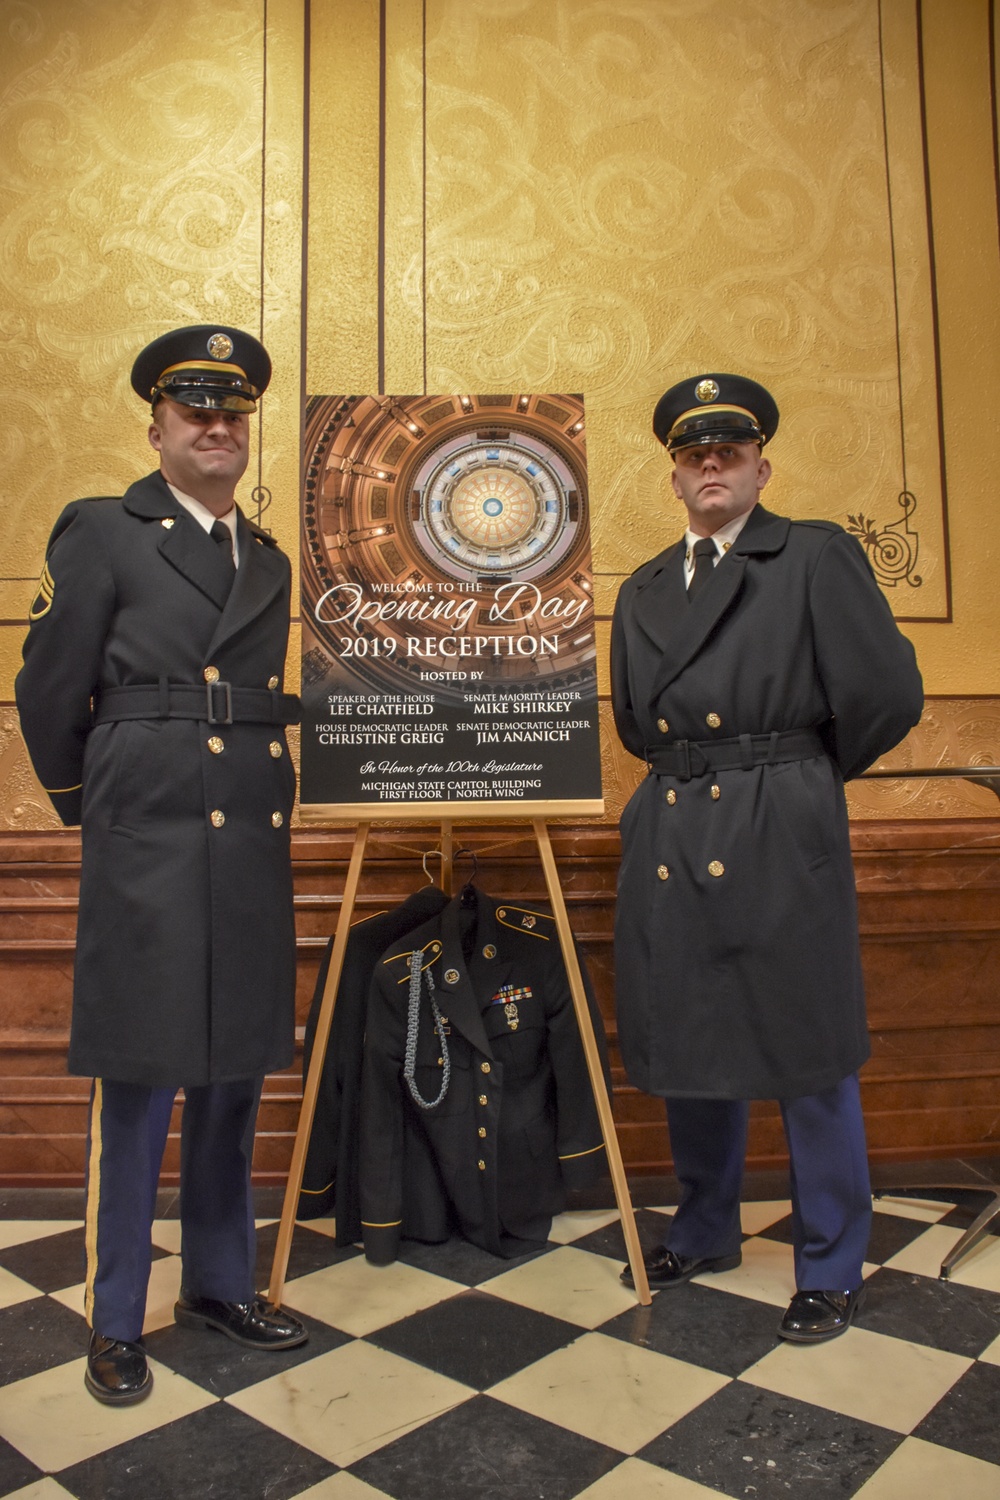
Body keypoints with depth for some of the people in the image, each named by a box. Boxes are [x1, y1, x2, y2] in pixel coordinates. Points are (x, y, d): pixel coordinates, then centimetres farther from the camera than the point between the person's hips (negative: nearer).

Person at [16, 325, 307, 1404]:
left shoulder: (272, 564, 15)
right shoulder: (101, 535, 0)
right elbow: (49, 698, 1)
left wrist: (277, 801, 13)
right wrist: (100, 817, 9)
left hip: (252, 848, 5)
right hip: (147, 852, -5)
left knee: (234, 1079, 13)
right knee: (135, 1085, 3)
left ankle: (219, 1285, 31)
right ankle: (114, 1324, 22)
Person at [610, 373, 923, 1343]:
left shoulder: (818, 558, -2)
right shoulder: (643, 591, 15)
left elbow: (887, 695, -8)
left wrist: (808, 773, 4)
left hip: (779, 836, -5)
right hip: (670, 841, 6)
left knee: (807, 1054, 5)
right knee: (688, 1046, 16)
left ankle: (831, 1267, 25)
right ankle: (705, 1233, 37)